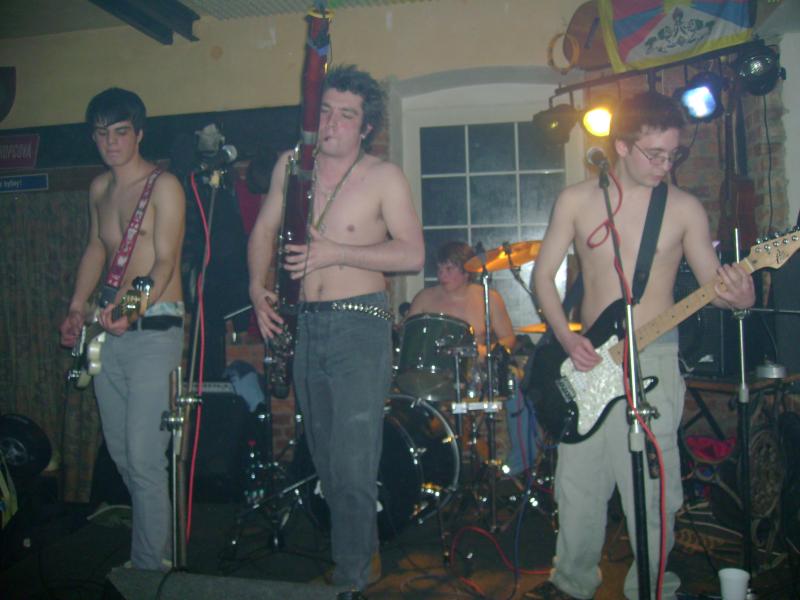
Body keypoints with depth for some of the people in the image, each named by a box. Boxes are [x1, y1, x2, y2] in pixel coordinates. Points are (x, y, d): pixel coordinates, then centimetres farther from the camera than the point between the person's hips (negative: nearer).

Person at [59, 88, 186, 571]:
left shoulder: (164, 186, -8)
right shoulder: (99, 188, 14)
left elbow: (165, 262, -15)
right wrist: (77, 309, 15)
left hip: (154, 330, -7)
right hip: (107, 332, 8)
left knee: (143, 459, -8)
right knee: (121, 453, 14)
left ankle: (149, 567, 7)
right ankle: (159, 542, 32)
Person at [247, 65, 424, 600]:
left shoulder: (384, 176, -5)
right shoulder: (292, 164, 8)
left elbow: (413, 254, -12)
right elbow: (265, 230, 15)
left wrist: (335, 252, -19)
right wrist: (258, 284, -2)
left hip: (360, 326, -5)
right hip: (302, 324, 6)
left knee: (352, 466, -8)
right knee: (325, 460, 16)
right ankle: (363, 550, 36)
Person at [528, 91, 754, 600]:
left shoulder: (684, 208, 0)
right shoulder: (577, 200, 3)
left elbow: (712, 282, 3)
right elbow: (544, 273, 4)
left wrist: (738, 296, -21)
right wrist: (566, 338, -9)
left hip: (653, 356, -2)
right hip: (587, 355, 2)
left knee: (650, 486, -1)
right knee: (578, 481, 11)